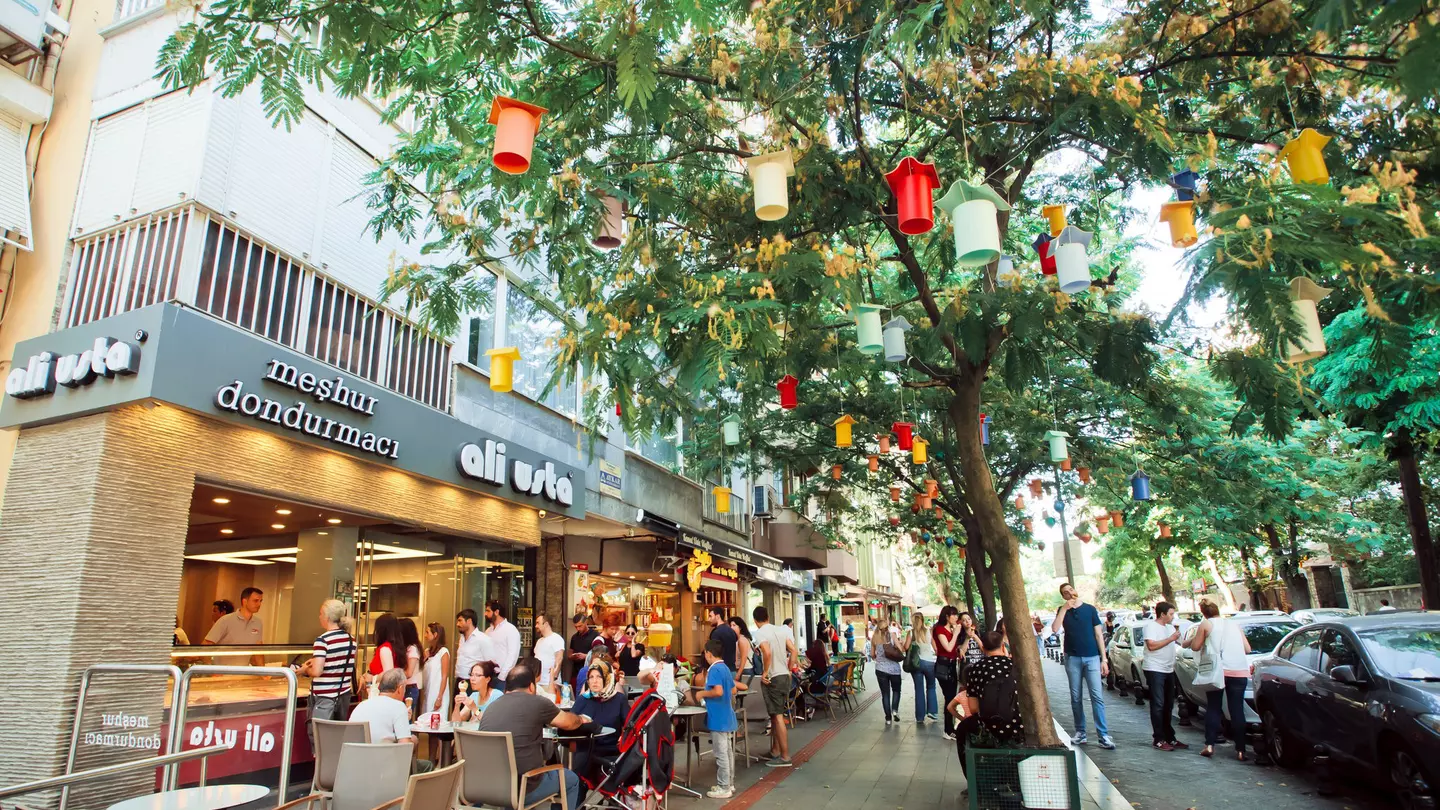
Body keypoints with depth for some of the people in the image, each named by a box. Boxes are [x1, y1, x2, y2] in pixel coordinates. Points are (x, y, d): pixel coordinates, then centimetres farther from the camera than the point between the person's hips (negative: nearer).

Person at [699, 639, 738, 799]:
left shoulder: (714, 669, -18)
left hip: (718, 719, -9)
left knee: (721, 754, -1)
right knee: (728, 752, 16)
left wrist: (702, 693, -14)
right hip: (727, 717, 9)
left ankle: (724, 788, 5)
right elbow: (733, 691, 17)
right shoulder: (726, 668, 10)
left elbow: (718, 691, -29)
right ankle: (729, 784, 24)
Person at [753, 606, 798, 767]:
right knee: (775, 715, 18)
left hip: (772, 679, -7)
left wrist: (765, 672, -17)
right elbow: (794, 651, 5)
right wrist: (788, 669, 13)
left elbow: (767, 653, -28)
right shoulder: (781, 630, 8)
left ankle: (785, 757, 1)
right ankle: (775, 751, 27)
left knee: (777, 717, -2)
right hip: (784, 676, 7)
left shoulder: (759, 633, -12)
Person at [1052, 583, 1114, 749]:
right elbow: (1055, 629, -9)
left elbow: (1098, 634, 5)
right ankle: (1080, 732, 13)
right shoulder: (1063, 611, 8)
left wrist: (1104, 659, 1)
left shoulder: (1090, 609, 5)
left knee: (1097, 696, -7)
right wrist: (1065, 608, -12)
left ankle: (1103, 735, -6)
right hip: (1072, 658, 1)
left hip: (1092, 657, -1)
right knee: (1076, 698, 5)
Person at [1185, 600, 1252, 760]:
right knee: (1237, 710, 6)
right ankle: (1240, 750, 4)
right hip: (1240, 671, 3)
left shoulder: (1206, 624, 4)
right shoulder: (1235, 625, 17)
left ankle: (1209, 745, 1)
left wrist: (1196, 637, 22)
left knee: (1213, 708, 7)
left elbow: (1195, 647, 3)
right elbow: (1247, 649, 18)